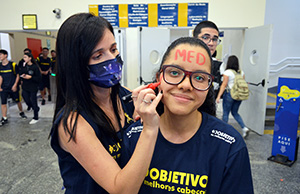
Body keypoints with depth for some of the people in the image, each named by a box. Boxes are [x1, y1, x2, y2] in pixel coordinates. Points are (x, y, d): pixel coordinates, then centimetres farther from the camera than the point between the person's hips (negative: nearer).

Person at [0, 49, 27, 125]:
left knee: (18, 101, 9)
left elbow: (18, 75, -4)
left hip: (13, 87, -3)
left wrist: (15, 85, -10)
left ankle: (21, 113, 34)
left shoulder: (13, 64, -8)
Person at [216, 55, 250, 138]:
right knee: (235, 113, 19)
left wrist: (218, 96, -13)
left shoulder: (227, 72, -10)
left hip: (229, 94, -6)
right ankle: (244, 128, 6)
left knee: (225, 113, 7)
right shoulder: (241, 72, 6)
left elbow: (224, 85, -14)